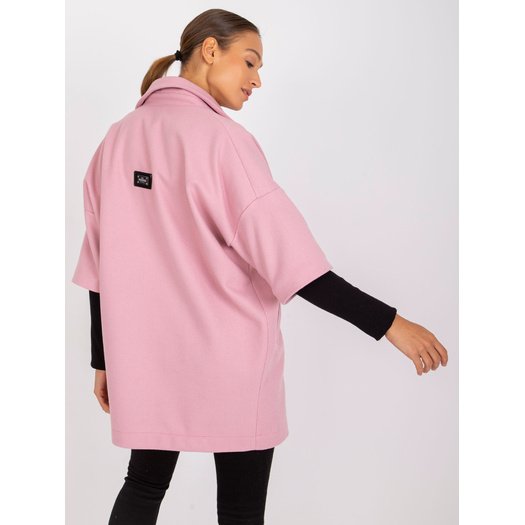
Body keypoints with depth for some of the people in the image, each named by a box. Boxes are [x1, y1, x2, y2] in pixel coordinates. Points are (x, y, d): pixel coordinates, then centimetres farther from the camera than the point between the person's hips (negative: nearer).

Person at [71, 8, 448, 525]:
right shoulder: (220, 137, -15)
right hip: (230, 367, -6)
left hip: (145, 362, 6)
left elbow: (99, 270, 8)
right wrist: (388, 322, -17)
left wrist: (104, 361, 17)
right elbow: (290, 260, -21)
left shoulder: (117, 140, 5)